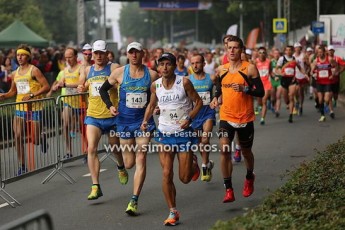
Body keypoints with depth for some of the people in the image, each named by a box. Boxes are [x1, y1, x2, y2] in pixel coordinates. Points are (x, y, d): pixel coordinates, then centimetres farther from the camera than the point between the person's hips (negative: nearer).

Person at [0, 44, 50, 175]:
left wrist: (32, 95, -21)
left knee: (34, 140, -3)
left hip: (34, 108, -5)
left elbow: (46, 87, -12)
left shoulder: (34, 70, -7)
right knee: (17, 137, -6)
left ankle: (41, 138, 35)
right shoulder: (15, 73, 12)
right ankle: (22, 166, 3)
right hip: (19, 109, 5)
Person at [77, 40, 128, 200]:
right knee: (91, 149, -14)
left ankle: (121, 168, 49)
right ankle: (95, 187, -13)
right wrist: (83, 88, 5)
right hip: (93, 116, 3)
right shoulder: (88, 70, 9)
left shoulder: (114, 68, -5)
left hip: (112, 115, -2)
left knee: (115, 148, 14)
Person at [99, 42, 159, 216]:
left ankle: (134, 201, -5)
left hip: (144, 121, -1)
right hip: (124, 121, 1)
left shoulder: (152, 75, -3)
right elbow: (103, 89, 9)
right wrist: (110, 105, -6)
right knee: (129, 163, 8)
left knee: (140, 159, -9)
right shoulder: (119, 73, -3)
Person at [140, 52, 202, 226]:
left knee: (185, 178, 0)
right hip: (164, 134, 3)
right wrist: (146, 120, 1)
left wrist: (189, 118, -18)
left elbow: (198, 102, -3)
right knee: (167, 174, -4)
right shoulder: (155, 85, 0)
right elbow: (152, 104, 17)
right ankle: (173, 213, 8)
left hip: (184, 133, -2)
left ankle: (193, 164, 37)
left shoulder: (184, 82, -11)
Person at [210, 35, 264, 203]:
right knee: (224, 150, -15)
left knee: (246, 152, 15)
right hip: (226, 117, 2)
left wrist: (245, 89, -24)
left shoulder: (250, 68, -7)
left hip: (245, 118, -2)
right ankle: (228, 190, -10)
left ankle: (249, 178, 46)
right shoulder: (221, 70, 4)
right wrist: (215, 98, 1)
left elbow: (261, 92, -8)